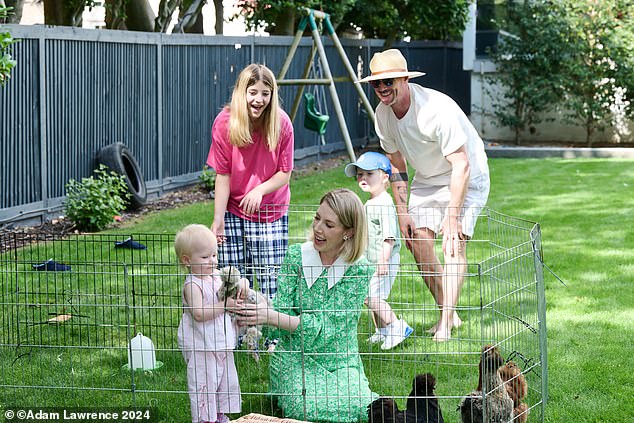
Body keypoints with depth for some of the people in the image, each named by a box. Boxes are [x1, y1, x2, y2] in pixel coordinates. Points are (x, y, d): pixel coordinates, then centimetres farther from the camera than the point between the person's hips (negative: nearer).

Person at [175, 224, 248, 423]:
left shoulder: (217, 276, 7)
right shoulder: (193, 285, -17)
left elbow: (240, 280, 18)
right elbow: (198, 313, -28)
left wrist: (242, 283, -7)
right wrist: (224, 305, -26)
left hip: (222, 345, 9)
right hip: (200, 347, -9)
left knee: (227, 383, 17)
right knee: (203, 386, -3)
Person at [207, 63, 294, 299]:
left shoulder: (282, 124, -11)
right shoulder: (225, 123, -12)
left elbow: (285, 173, -4)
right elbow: (223, 175, -8)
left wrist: (260, 190, -23)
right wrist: (218, 219, -11)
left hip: (272, 213, 0)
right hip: (234, 212, 0)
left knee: (270, 282, -5)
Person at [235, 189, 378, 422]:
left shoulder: (359, 270, -10)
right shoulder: (296, 256, -2)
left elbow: (325, 327, -18)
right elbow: (281, 310, -8)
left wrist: (270, 317, -29)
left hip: (341, 360, -1)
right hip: (295, 357, 1)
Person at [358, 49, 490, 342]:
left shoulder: (436, 108, -32)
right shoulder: (383, 114, -10)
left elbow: (461, 166, -31)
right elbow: (396, 165, 4)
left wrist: (452, 215, -32)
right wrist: (402, 211, -1)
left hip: (467, 176, -6)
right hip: (426, 178, 7)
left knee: (454, 242, -18)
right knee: (418, 241, -4)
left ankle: (446, 323, -19)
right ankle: (448, 314, 10)